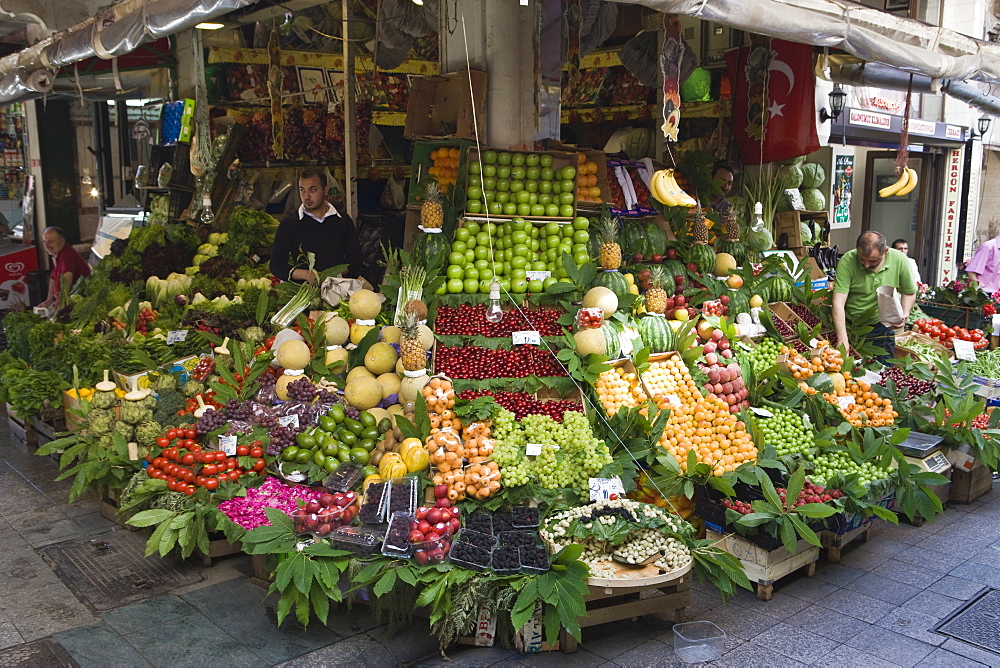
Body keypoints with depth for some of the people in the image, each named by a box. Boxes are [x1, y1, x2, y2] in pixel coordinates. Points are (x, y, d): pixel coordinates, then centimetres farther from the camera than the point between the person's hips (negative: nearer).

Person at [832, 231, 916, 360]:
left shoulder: (899, 260, -12)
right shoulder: (846, 262, -22)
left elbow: (909, 292, 6)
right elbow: (838, 303, -27)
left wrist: (905, 313, -14)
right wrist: (842, 340, -36)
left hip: (881, 326, 2)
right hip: (849, 325, -2)